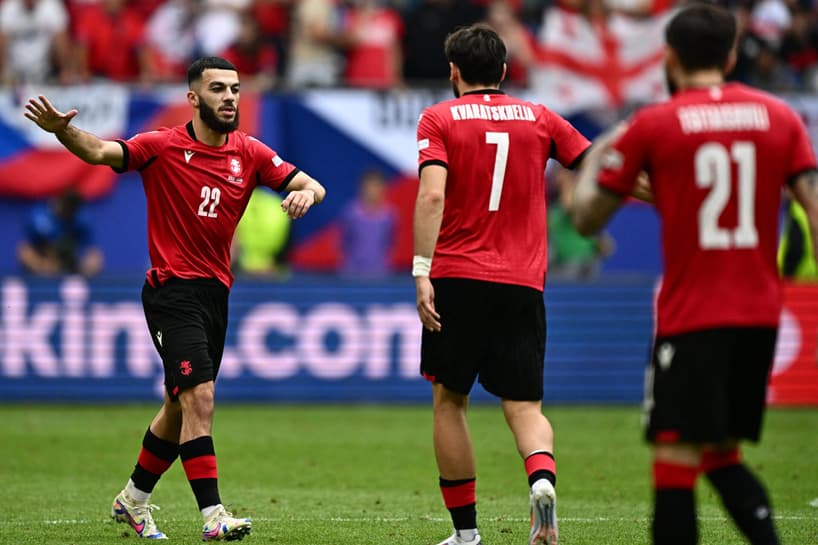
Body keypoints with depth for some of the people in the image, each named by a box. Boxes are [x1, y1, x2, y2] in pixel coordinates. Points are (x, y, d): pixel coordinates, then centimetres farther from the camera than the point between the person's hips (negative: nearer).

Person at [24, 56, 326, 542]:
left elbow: (310, 185, 3)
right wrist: (62, 130, -41)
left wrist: (305, 192, -22)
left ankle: (134, 498, 35)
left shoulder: (249, 153, 5)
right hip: (172, 291, -6)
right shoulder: (164, 147, -8)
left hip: (215, 294, 6)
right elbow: (100, 152, -21)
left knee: (180, 409, 17)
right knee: (199, 397, -19)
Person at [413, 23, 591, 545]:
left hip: (456, 276, -2)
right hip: (523, 284, 2)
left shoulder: (439, 119, 2)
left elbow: (432, 195, -12)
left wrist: (422, 273, -14)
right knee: (525, 407, 3)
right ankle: (543, 477, -29)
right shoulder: (539, 118, 10)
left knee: (449, 400, 12)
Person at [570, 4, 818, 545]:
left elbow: (588, 219, 3)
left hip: (691, 316, -5)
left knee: (676, 459, -7)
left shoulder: (651, 125, -2)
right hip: (761, 313, 5)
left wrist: (593, 162, 23)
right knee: (723, 454, 17)